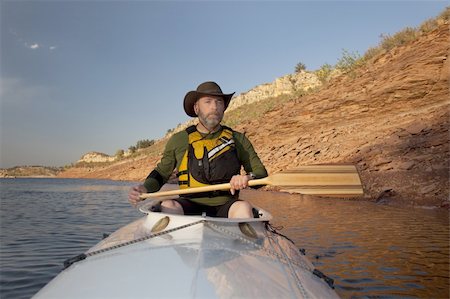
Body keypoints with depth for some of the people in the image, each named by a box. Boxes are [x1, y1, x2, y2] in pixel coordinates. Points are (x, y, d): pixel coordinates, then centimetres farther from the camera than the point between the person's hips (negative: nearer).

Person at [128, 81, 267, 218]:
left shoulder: (238, 140, 9)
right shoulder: (178, 140, 9)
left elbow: (261, 173, 10)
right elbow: (161, 173, 17)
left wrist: (248, 178, -15)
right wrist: (145, 188, -4)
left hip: (225, 207, 0)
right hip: (190, 206, 0)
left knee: (244, 207, -32)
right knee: (168, 205, -31)